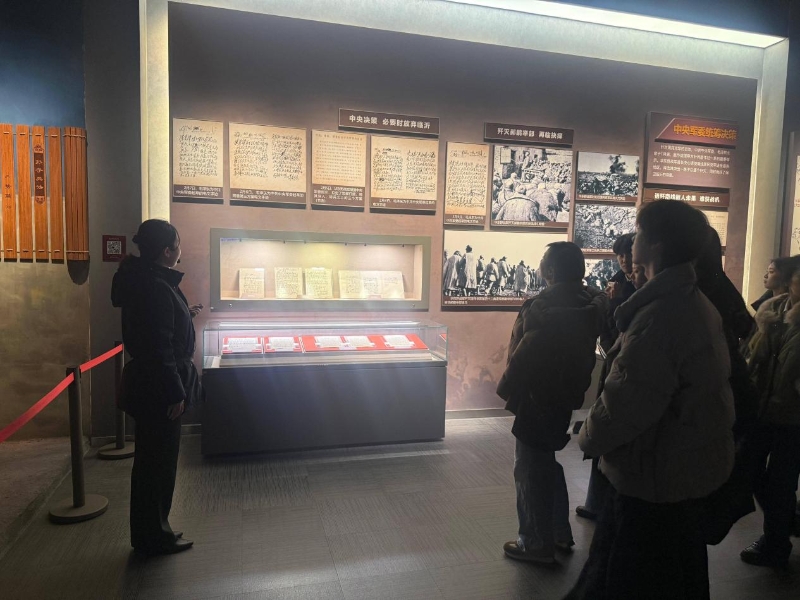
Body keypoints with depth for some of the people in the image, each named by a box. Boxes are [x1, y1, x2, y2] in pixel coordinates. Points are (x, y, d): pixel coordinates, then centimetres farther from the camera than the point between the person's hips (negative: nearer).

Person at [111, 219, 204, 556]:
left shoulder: (144, 280, 9)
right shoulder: (157, 288, -22)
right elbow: (161, 348, -24)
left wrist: (184, 314, 20)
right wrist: (175, 394, -20)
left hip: (146, 383, 10)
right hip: (158, 388, -10)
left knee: (152, 459, 19)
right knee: (159, 461, 4)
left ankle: (152, 531, 33)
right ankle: (155, 538, 20)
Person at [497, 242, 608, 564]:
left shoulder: (546, 306, -23)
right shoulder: (592, 301, 4)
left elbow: (525, 354, -23)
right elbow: (584, 348, 10)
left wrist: (507, 388, -11)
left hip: (538, 396, -9)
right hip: (566, 395, 9)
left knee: (531, 468, 6)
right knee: (547, 462, 24)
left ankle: (537, 542, 19)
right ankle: (560, 532, 36)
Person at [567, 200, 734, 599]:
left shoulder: (659, 314, -28)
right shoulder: (696, 303, 6)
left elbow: (628, 400, -29)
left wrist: (590, 439, -9)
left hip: (658, 472, -10)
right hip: (692, 463, 10)